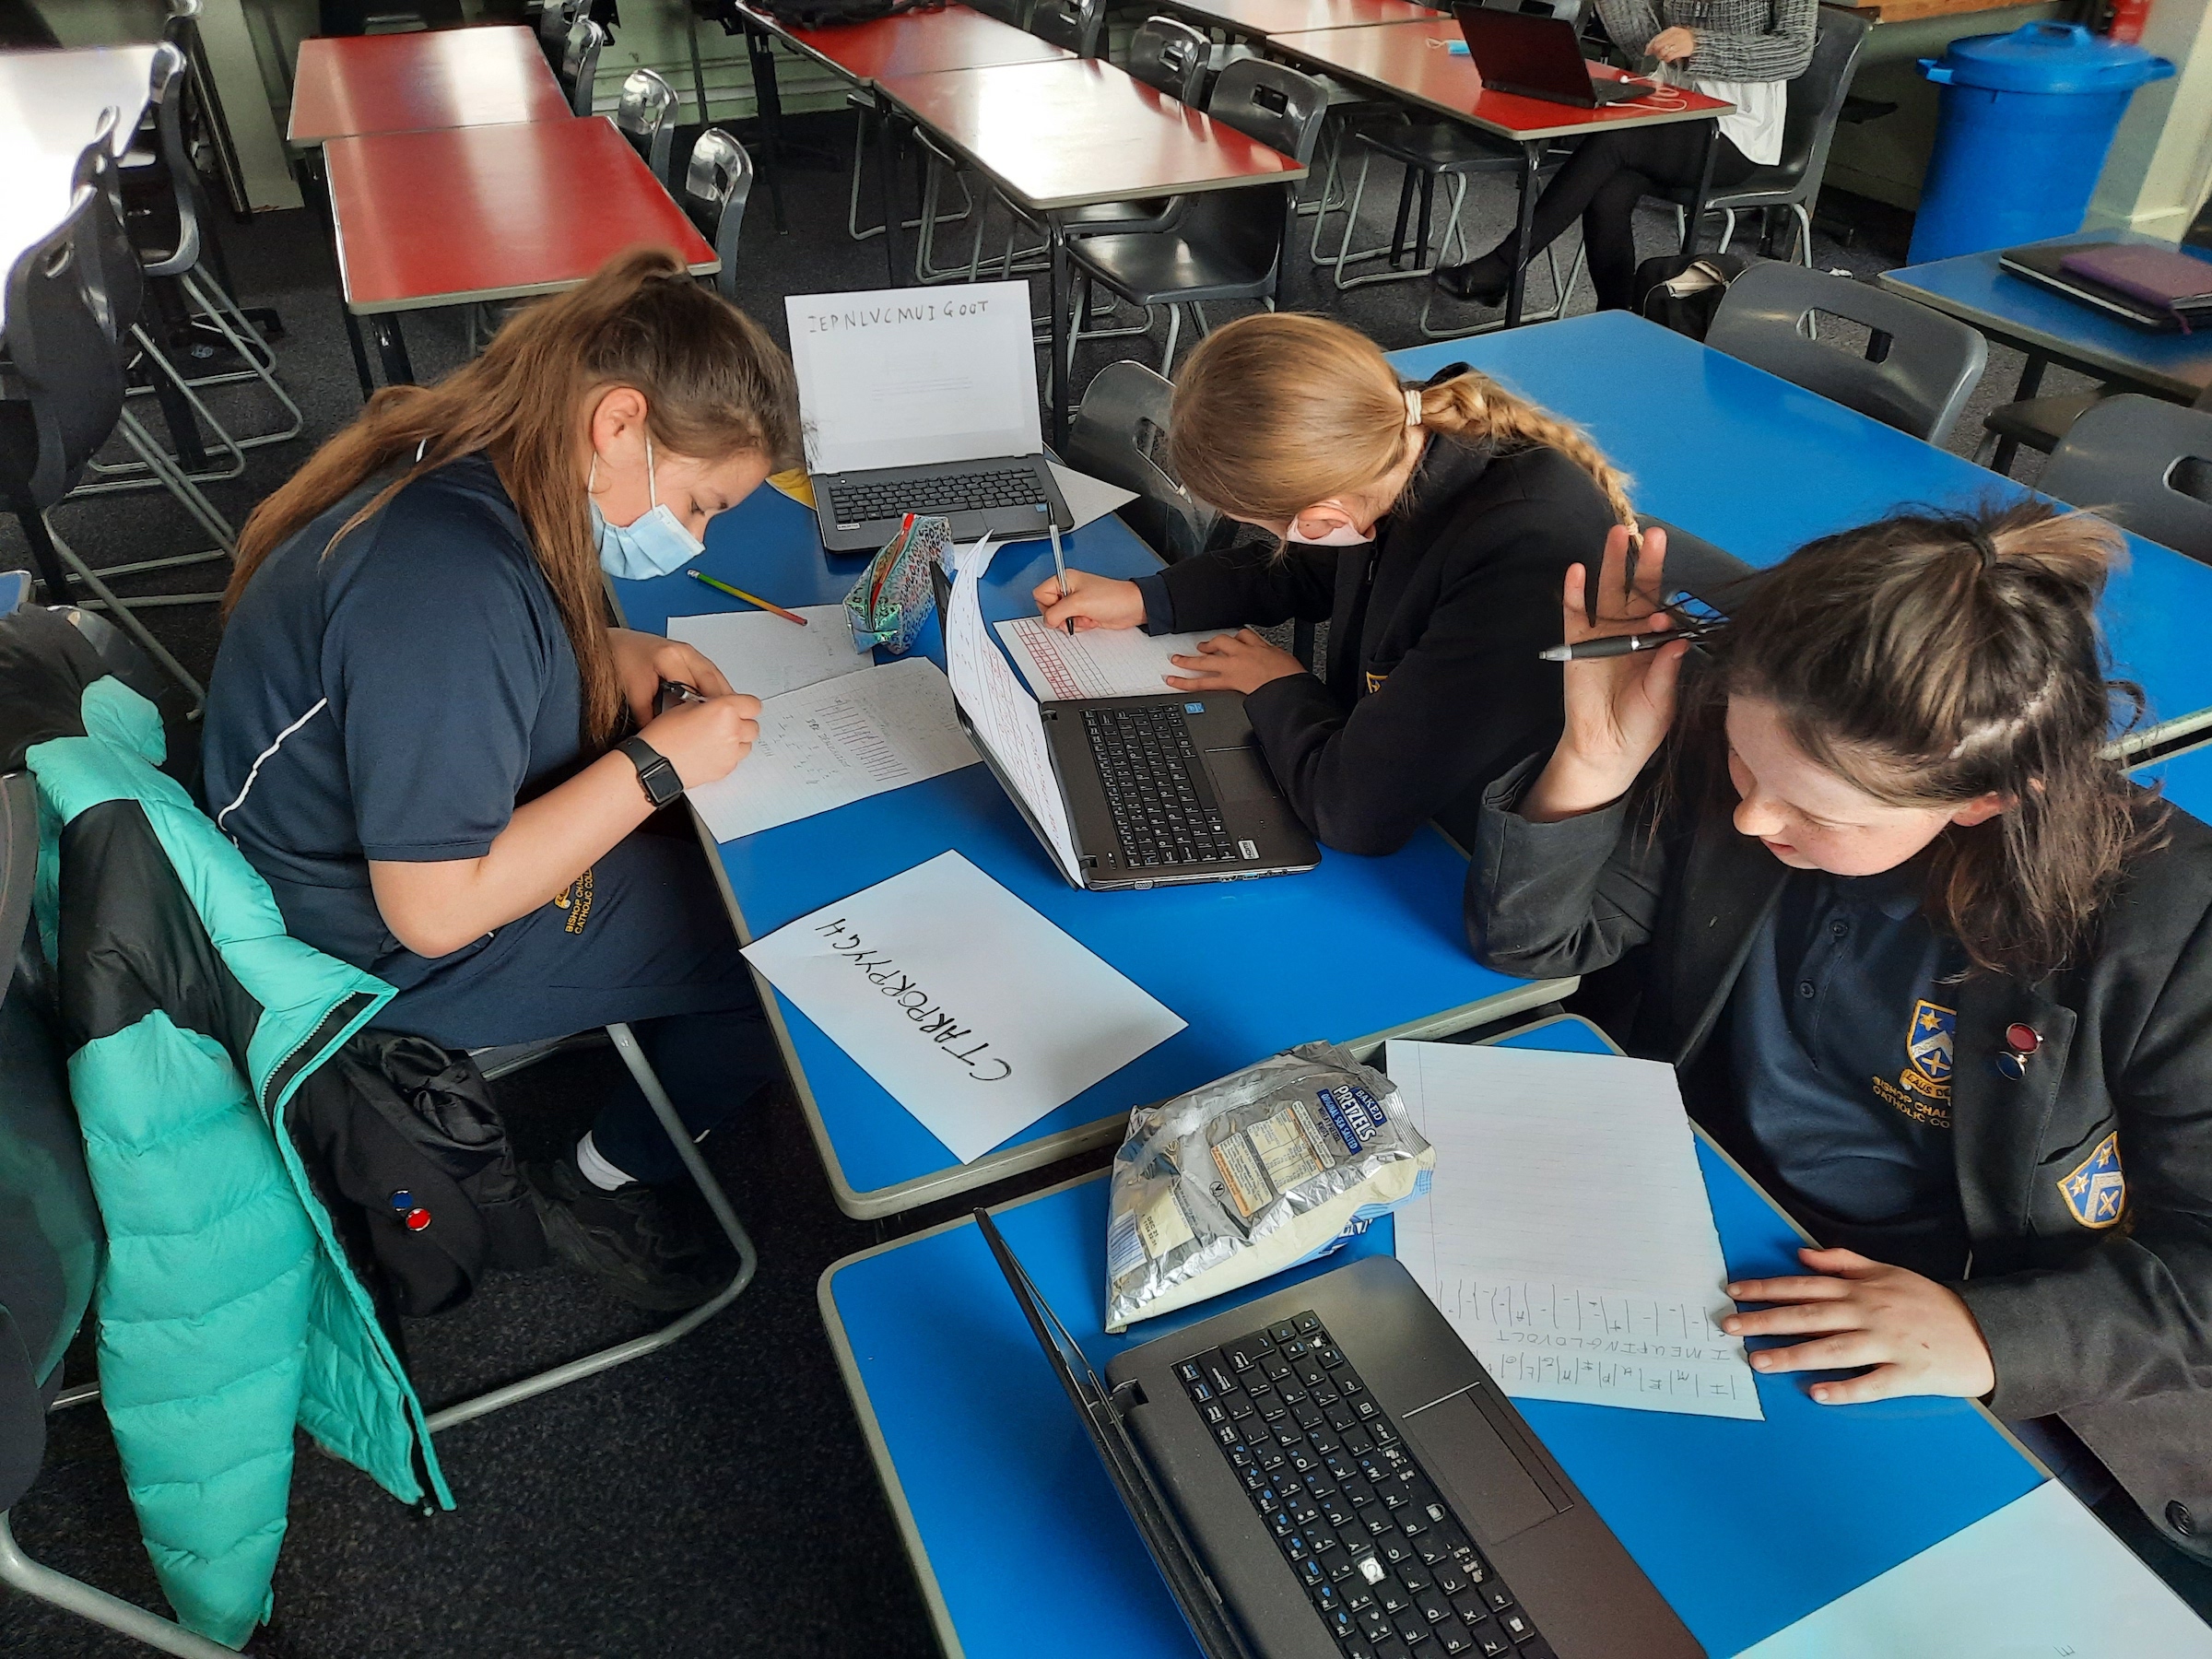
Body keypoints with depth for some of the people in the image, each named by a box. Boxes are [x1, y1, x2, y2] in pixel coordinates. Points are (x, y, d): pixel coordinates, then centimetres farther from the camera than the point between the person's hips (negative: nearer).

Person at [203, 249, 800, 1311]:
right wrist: (655, 762, -25)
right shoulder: (448, 580, -36)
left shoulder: (447, 469, -7)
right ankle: (605, 1183, 15)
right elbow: (435, 911, -31)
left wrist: (611, 658, -4)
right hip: (398, 955, -9)